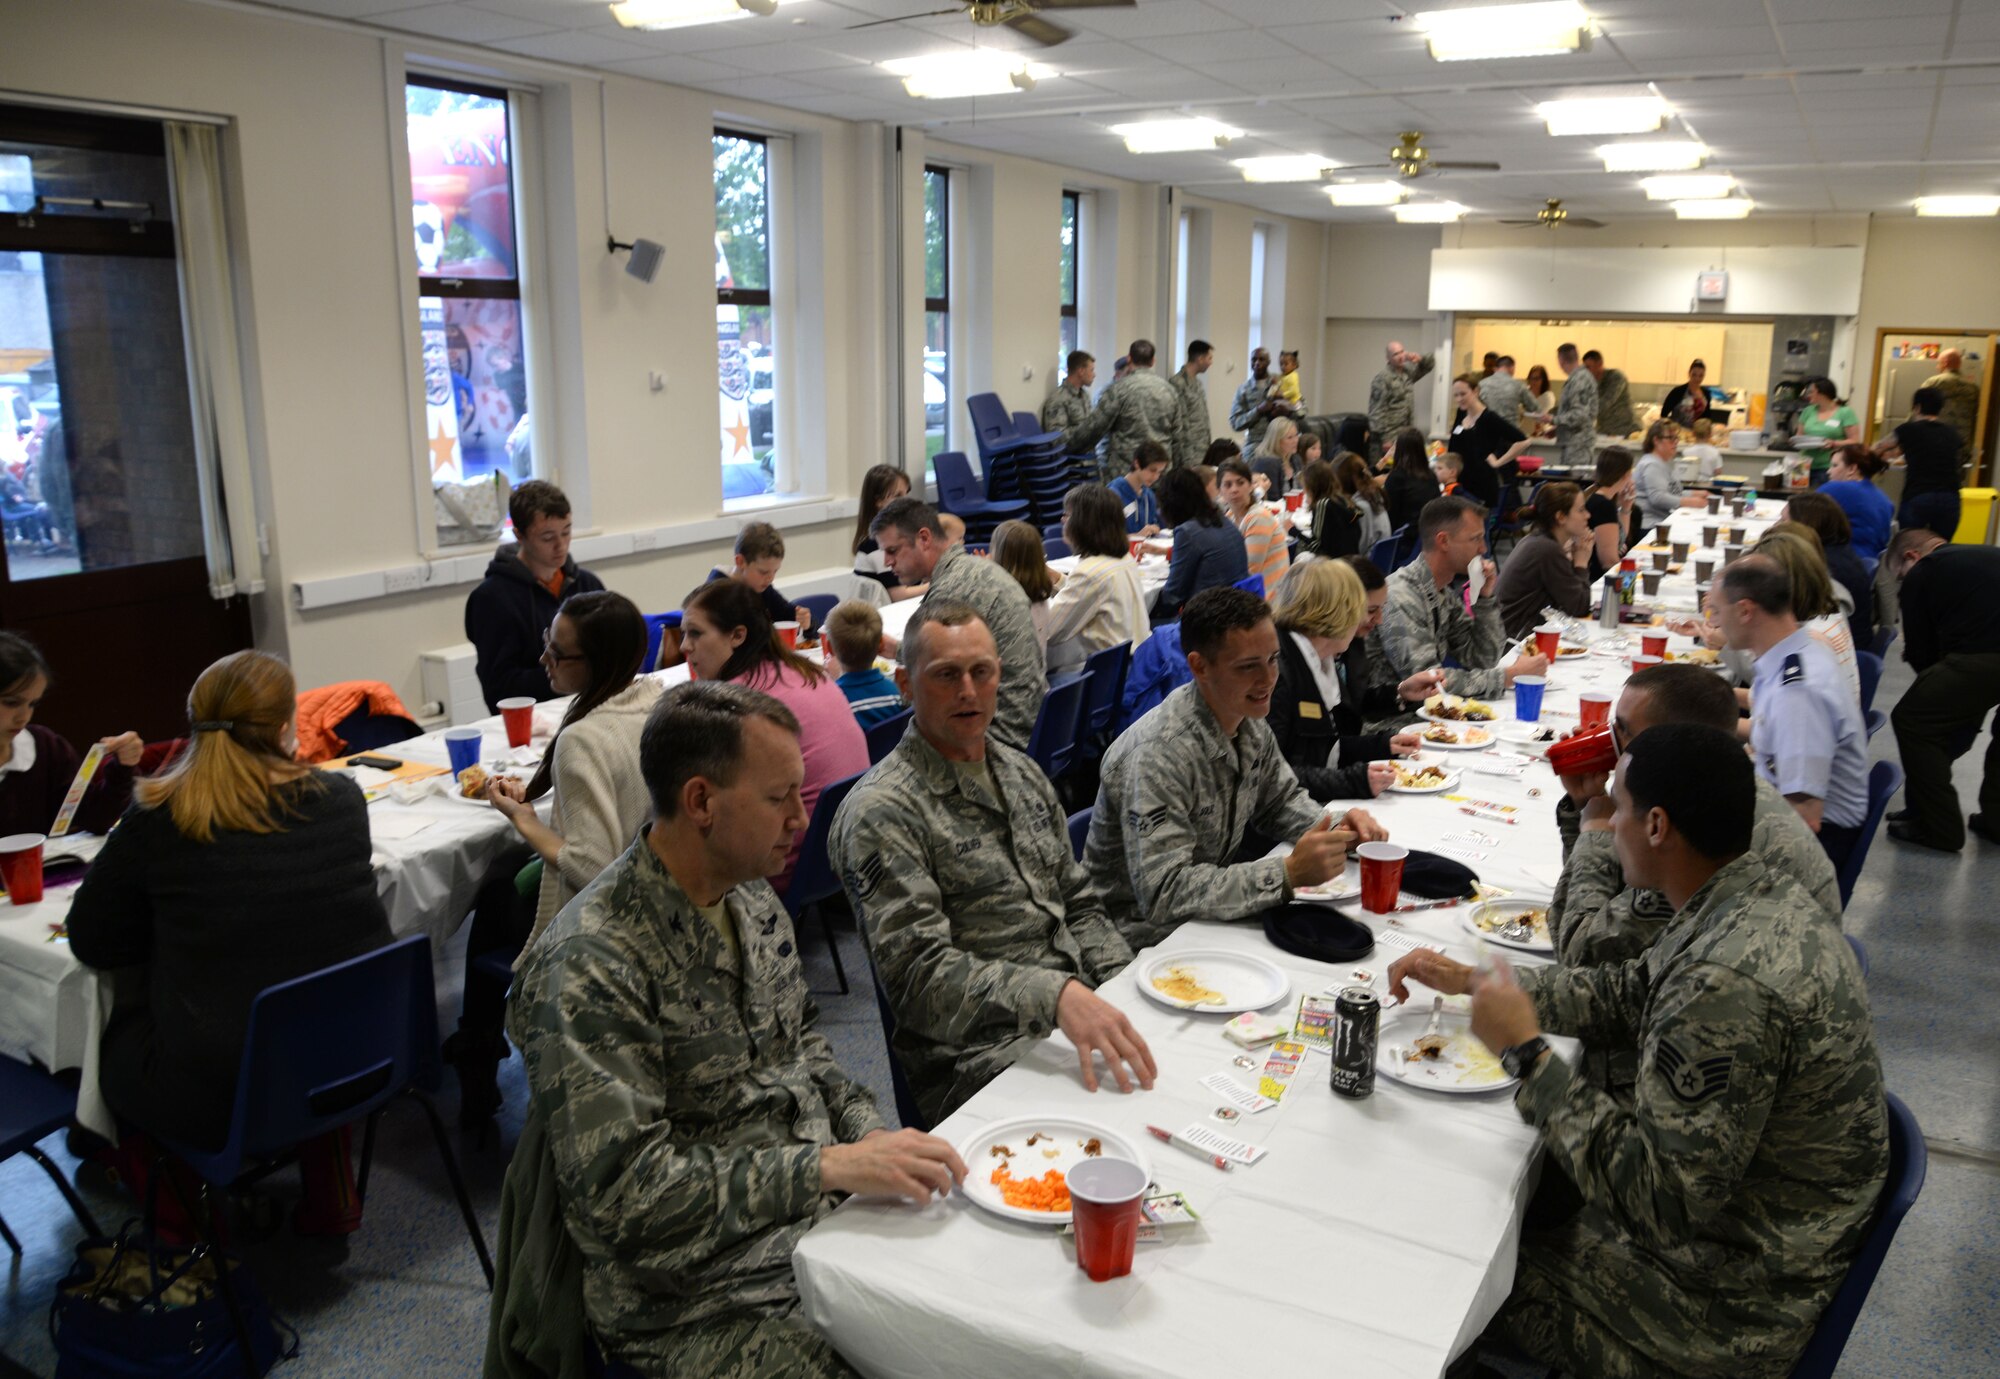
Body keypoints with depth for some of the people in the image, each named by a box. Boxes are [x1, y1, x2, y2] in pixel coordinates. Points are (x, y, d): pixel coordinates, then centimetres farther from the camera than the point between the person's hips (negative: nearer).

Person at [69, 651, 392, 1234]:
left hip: (223, 1100, -2)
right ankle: (329, 1201, 38)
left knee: (113, 1038, 26)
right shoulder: (342, 798, -4)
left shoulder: (156, 820, -11)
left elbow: (92, 942, 1)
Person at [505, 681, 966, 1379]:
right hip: (707, 1306, -7)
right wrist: (829, 1165, -27)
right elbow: (621, 1192, -24)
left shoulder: (753, 898, 5)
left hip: (829, 1216, 7)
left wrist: (870, 1134, 0)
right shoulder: (588, 968, -22)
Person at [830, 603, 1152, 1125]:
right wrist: (1055, 995, -32)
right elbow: (918, 973, -19)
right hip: (980, 1059, -8)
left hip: (1089, 1014, 8)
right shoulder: (880, 813, -10)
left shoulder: (1023, 773, 16)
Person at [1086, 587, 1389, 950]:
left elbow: (1280, 800, 16)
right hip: (1149, 938, -8)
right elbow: (1163, 893, -33)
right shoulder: (1157, 754, -27)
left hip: (1212, 914, 8)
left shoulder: (1249, 722, 0)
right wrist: (1288, 873, -36)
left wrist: (1333, 831, -6)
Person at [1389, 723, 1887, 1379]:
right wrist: (1469, 979, 10)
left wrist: (1526, 1052, -25)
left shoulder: (1729, 983, -35)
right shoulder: (1764, 899, -3)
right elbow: (1628, 994, 12)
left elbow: (1661, 1200, -30)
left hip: (1728, 1312, -8)